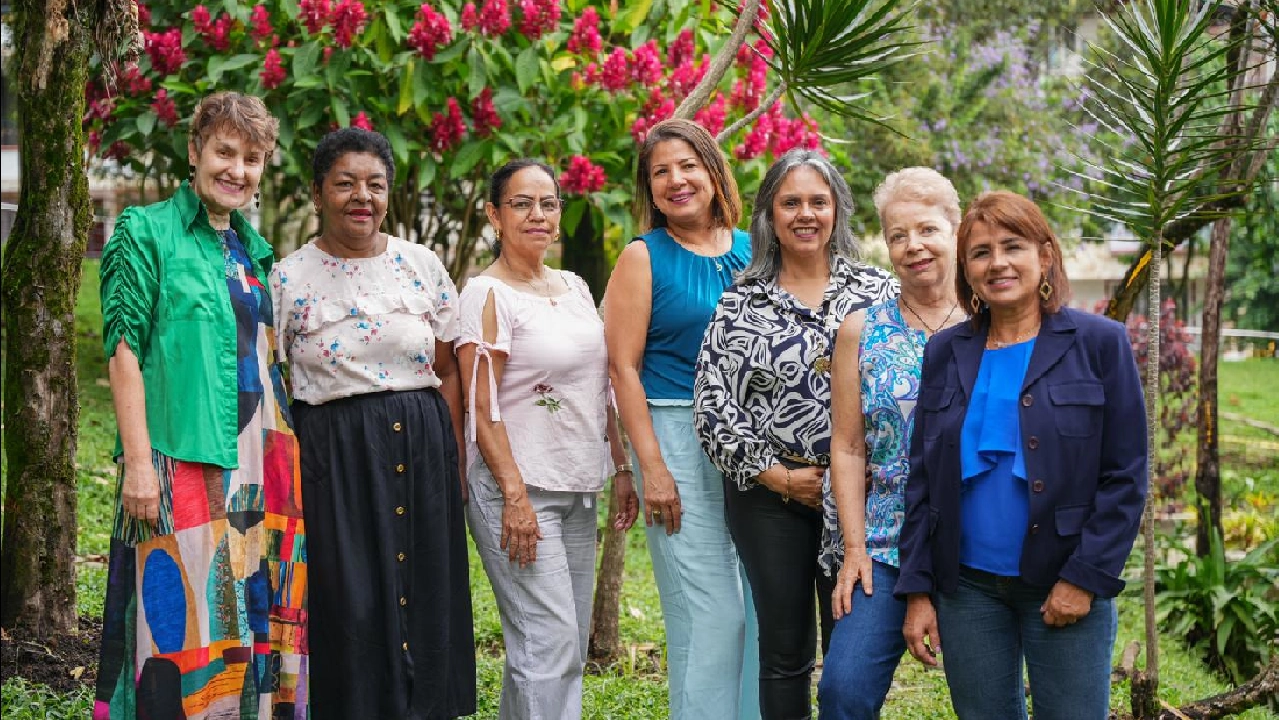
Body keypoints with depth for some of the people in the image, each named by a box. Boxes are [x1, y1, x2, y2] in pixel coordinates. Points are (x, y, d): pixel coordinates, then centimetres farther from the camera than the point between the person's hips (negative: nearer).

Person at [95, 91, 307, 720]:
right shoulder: (146, 232, -2)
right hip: (184, 459, -6)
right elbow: (123, 353, -8)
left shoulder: (253, 249, 16)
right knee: (189, 616, -6)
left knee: (257, 615, 8)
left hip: (260, 461, 6)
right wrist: (138, 462, -16)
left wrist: (281, 461, 14)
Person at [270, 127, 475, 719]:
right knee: (349, 609, -1)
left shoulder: (421, 265, 5)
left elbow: (448, 372, 9)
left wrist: (456, 464, 4)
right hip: (332, 454, -2)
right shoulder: (289, 278, -2)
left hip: (422, 450, 3)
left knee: (425, 598, 6)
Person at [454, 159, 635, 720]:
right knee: (550, 643, -11)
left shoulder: (575, 288, 13)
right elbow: (482, 408, -12)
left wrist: (621, 466, 13)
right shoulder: (486, 294, -8)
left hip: (578, 490, 7)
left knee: (571, 647, 9)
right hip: (517, 489, -7)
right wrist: (515, 495, -18)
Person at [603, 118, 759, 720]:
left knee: (762, 603, 7)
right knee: (710, 612, -6)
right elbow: (623, 367, -5)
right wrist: (651, 467, -11)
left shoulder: (750, 251, 10)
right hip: (678, 437, -4)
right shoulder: (644, 257, -1)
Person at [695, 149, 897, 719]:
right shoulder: (741, 302, 3)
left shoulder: (878, 291, 4)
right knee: (784, 651, 7)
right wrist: (778, 476, -7)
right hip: (769, 496, 0)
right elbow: (713, 405, -1)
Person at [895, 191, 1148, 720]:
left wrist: (1085, 577, -11)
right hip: (967, 587, 3)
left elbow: (1126, 477, -4)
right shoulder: (945, 353, 7)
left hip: (1066, 588, -3)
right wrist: (917, 590, 4)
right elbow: (922, 478, 9)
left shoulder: (1099, 343, -3)